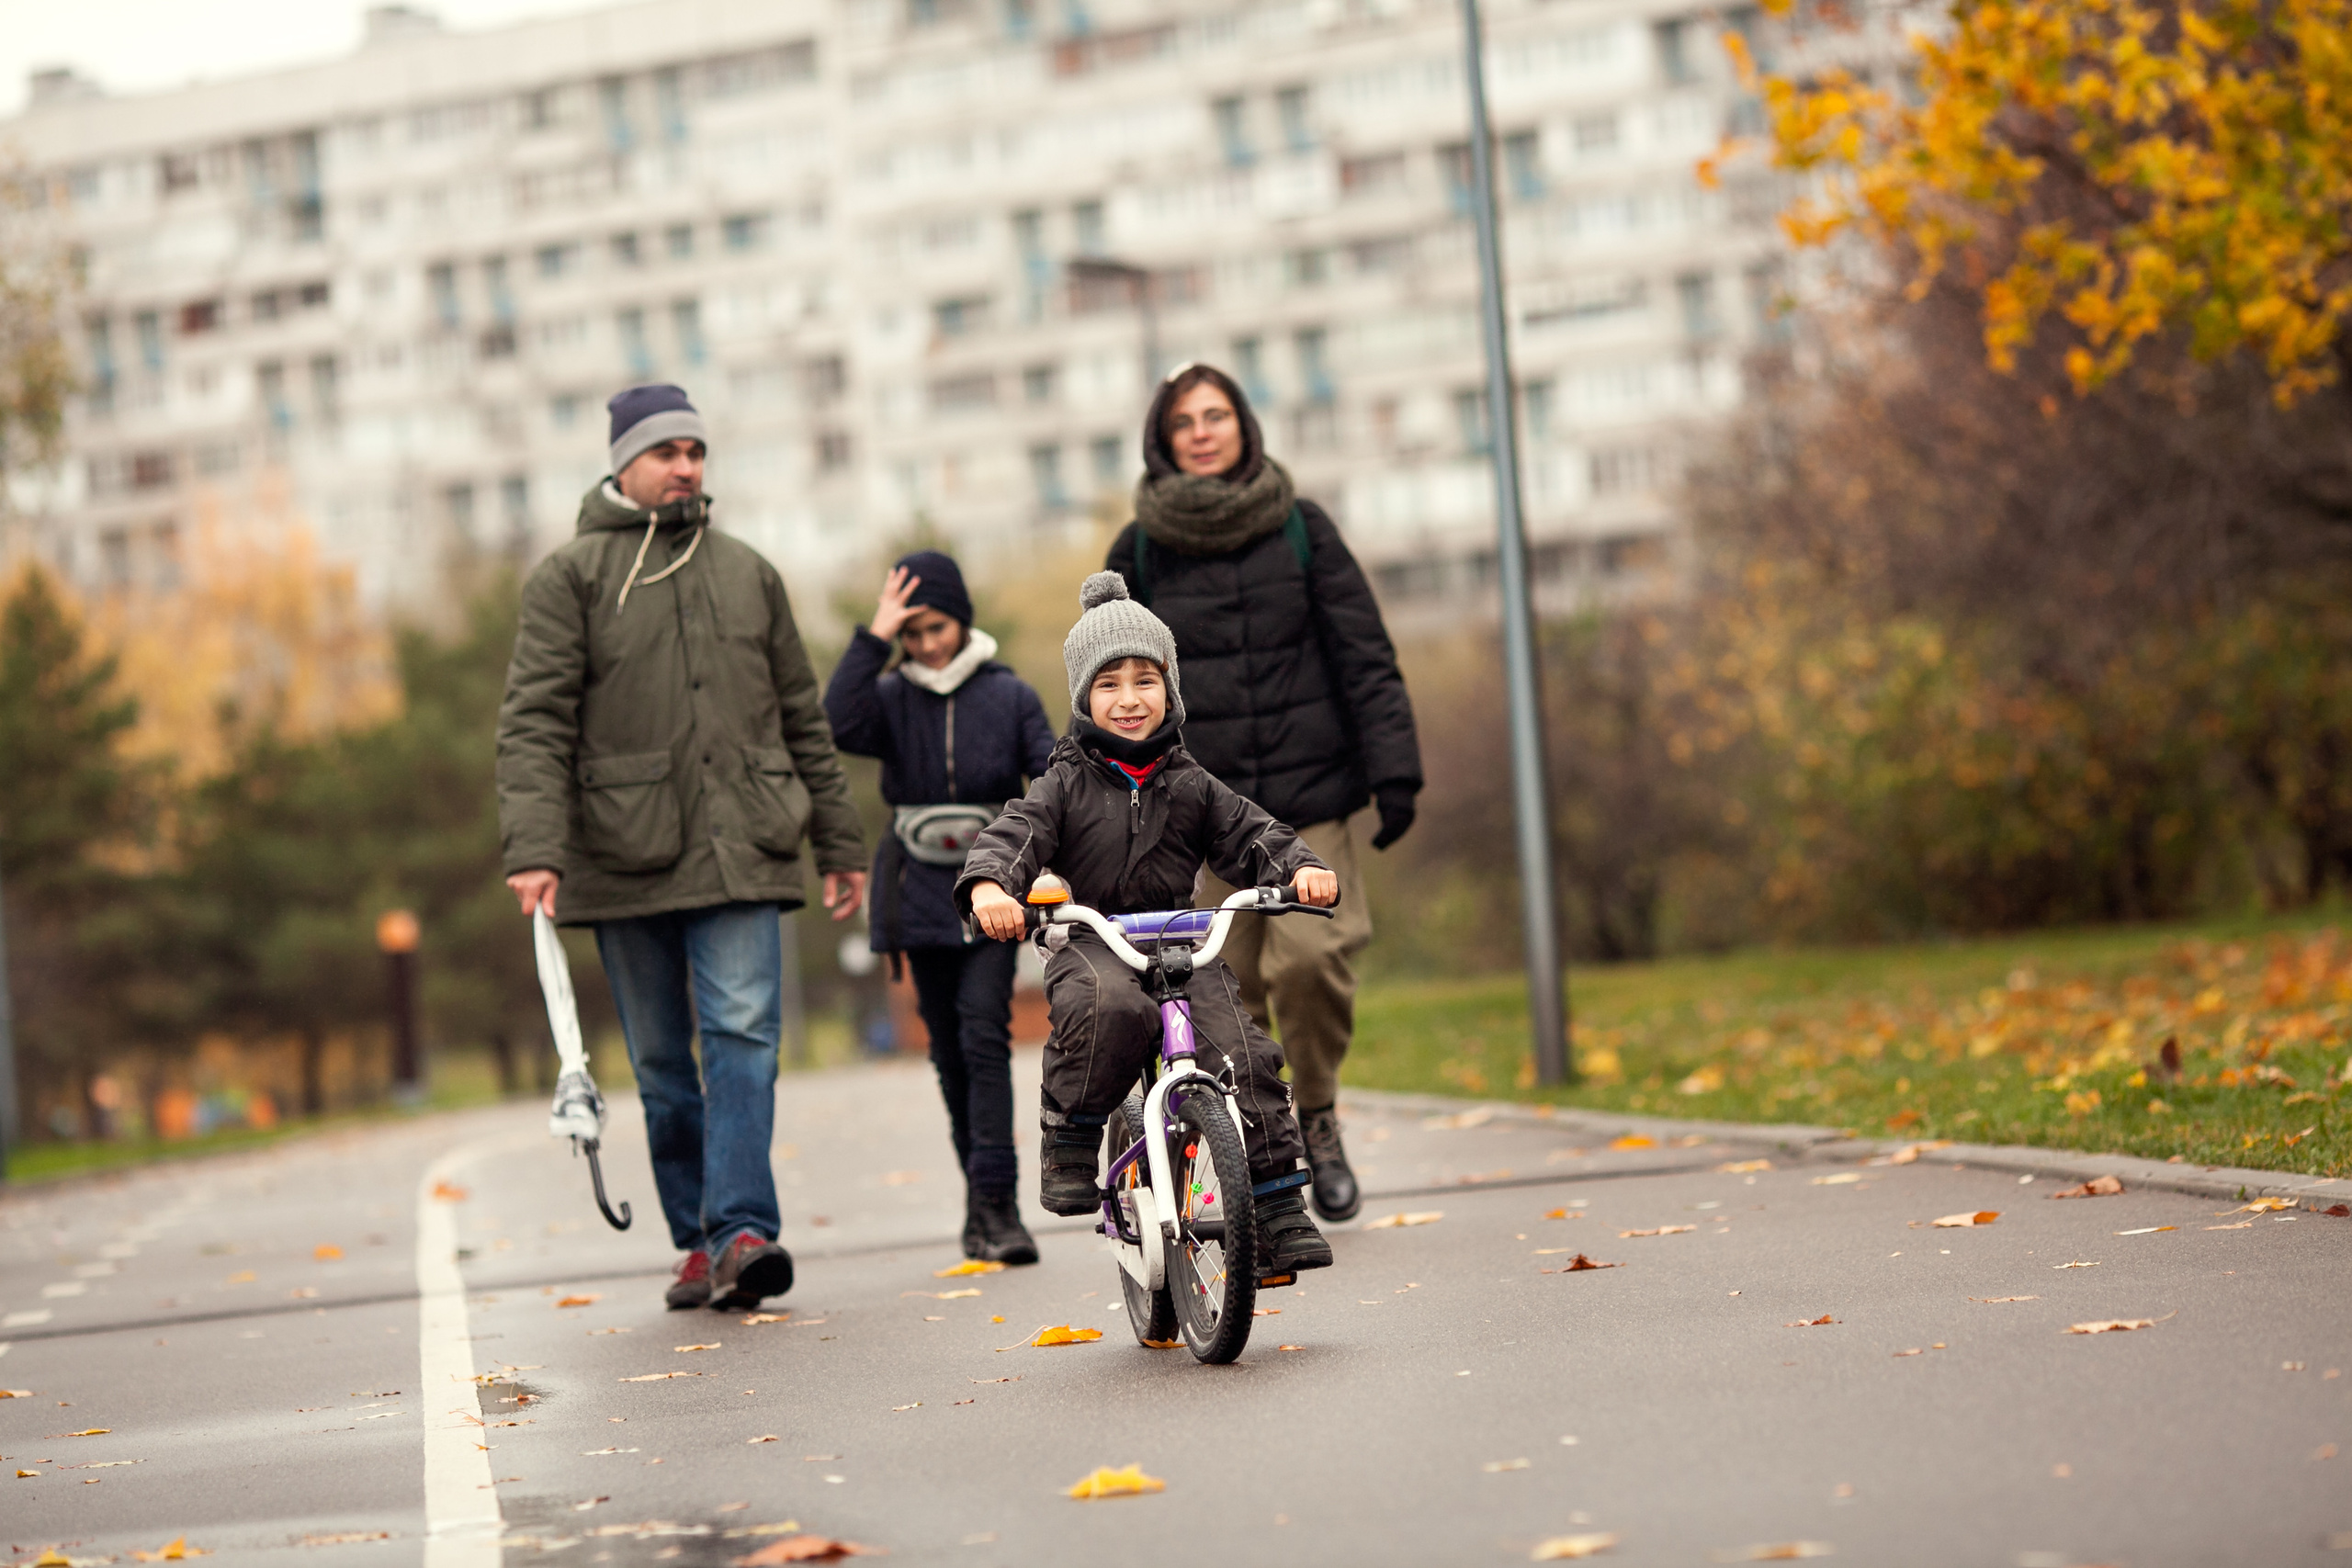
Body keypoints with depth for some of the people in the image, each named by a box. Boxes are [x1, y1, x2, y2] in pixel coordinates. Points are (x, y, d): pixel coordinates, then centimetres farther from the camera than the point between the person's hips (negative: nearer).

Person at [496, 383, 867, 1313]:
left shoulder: (748, 574, 16)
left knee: (744, 1033, -12)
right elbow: (534, 722, -5)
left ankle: (743, 1230, -19)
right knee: (662, 1061, 5)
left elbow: (801, 718, 20)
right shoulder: (572, 576, 4)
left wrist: (839, 842, 19)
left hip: (741, 853, 2)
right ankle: (698, 1243, 14)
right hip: (625, 856, -1)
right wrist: (535, 849, -18)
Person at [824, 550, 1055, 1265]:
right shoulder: (892, 699, 3)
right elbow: (837, 725, -17)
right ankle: (985, 1201, 18)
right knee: (949, 1047, 7)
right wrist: (873, 638, -17)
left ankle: (994, 1201, -16)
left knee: (984, 1032, -15)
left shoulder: (1009, 696, 1)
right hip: (921, 896, 2)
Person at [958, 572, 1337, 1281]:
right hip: (1091, 947, -2)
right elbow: (1013, 836, -8)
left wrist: (1301, 867, -14)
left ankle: (1278, 1215, -9)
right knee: (1109, 1007, -38)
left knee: (1244, 1056, -18)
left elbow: (1250, 836, 8)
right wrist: (990, 885, -31)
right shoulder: (1066, 784, 5)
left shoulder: (1190, 785, 13)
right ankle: (1071, 1138, -15)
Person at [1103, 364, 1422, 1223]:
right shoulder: (1139, 550, 5)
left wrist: (1392, 771, -4)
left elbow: (1364, 655, 4)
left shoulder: (1301, 528, 5)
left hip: (1310, 795, -1)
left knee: (1313, 955, -16)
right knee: (1225, 991, -2)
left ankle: (1318, 1115, 8)